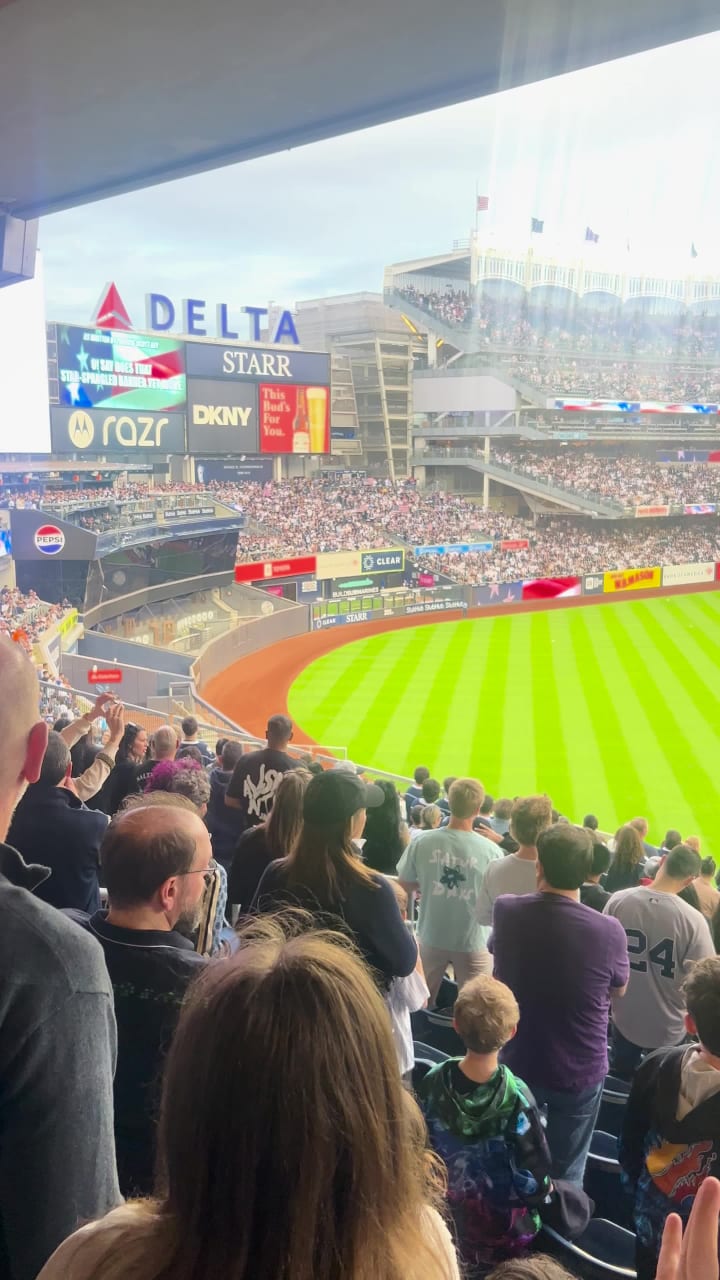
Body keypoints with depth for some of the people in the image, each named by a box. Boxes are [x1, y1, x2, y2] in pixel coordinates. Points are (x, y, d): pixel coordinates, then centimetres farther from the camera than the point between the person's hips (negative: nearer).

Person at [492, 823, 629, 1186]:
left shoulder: (505, 911, -17)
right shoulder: (609, 931, -26)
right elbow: (618, 991, -4)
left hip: (518, 1063, 3)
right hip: (580, 1072, -2)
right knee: (566, 1173, 19)